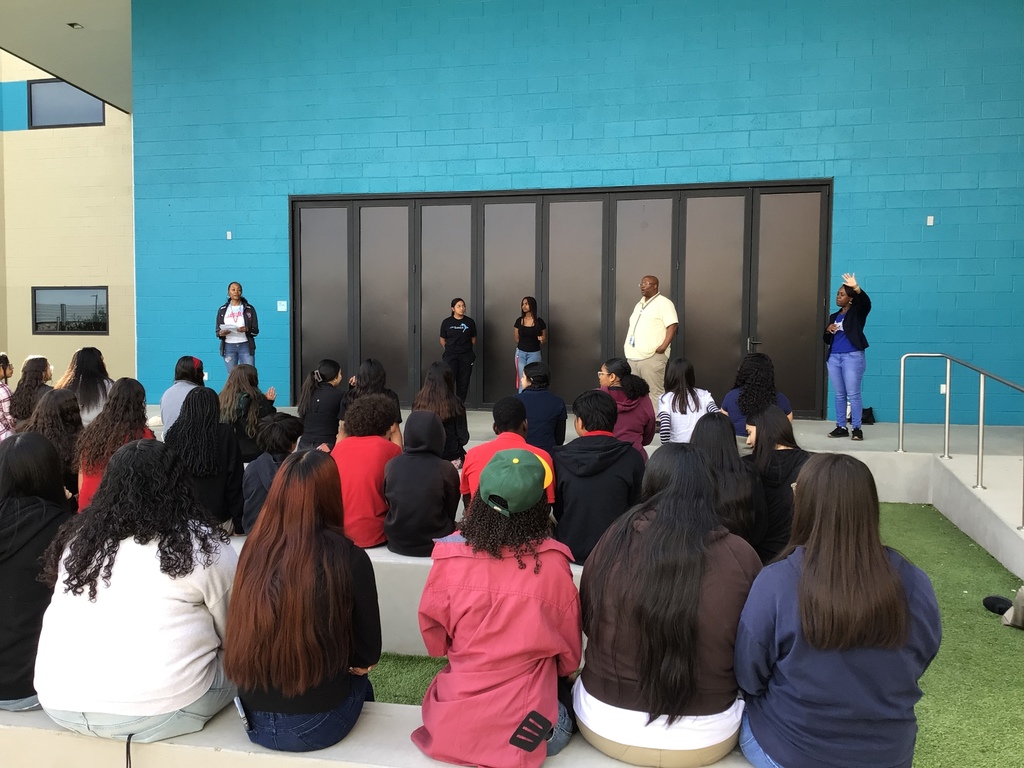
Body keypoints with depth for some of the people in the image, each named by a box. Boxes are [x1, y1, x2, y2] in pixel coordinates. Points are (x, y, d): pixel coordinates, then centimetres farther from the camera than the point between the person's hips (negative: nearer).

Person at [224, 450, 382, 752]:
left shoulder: (254, 549, -8)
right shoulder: (348, 558, -18)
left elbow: (242, 639, 7)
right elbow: (368, 653, -7)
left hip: (254, 718, 3)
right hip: (315, 724, -3)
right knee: (359, 683, 28)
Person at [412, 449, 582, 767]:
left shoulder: (450, 558, -13)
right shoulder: (552, 564, -15)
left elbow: (435, 642, 4)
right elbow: (569, 655, 1)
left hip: (452, 727, 2)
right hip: (528, 728, -2)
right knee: (567, 711, 28)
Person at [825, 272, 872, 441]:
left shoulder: (857, 312, 1)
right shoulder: (833, 316, 17)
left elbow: (866, 302, -22)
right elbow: (827, 341, 20)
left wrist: (856, 287, -37)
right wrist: (828, 330, -2)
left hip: (853, 357, -6)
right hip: (833, 357, 6)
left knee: (853, 394, -5)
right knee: (839, 394, 9)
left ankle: (857, 428, 0)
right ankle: (841, 427, 14)